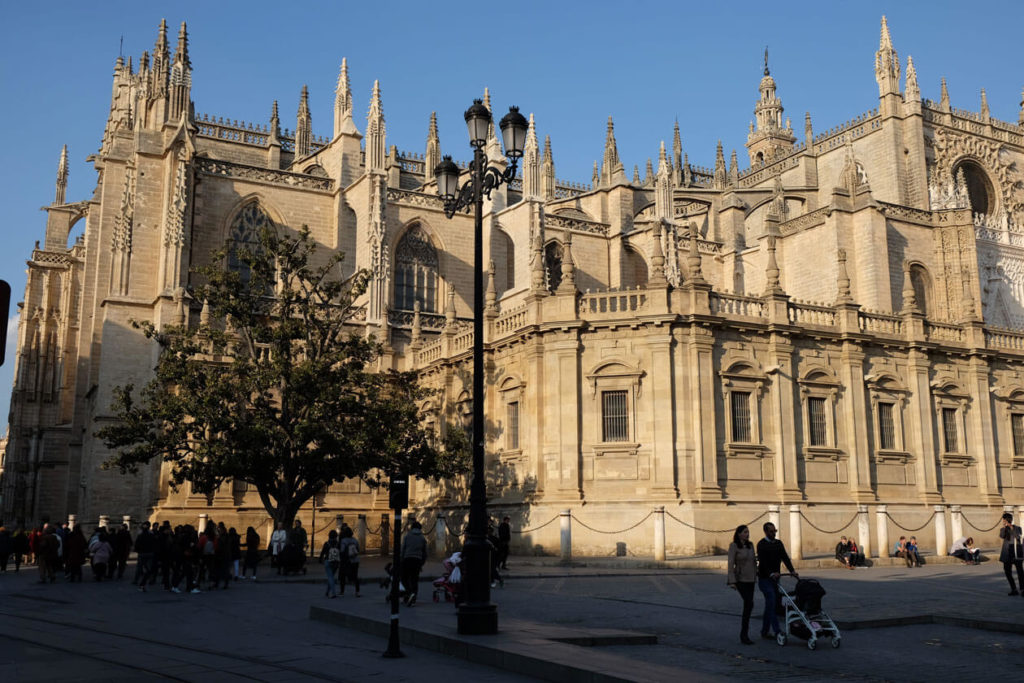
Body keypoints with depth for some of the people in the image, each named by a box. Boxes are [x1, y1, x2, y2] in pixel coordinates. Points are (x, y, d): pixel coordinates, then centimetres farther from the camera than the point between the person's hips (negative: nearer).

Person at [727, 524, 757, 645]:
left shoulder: (750, 545, 9)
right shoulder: (733, 546, -8)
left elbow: (754, 561, 17)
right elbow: (731, 564, -12)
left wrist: (756, 575, 14)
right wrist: (732, 581, -18)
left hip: (750, 579, 6)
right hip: (740, 579, -6)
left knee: (747, 605, 8)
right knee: (749, 604, -18)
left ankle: (744, 634, 18)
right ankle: (744, 634, -14)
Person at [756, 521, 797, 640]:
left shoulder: (778, 543, 11)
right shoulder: (761, 544, -9)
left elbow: (785, 557, 1)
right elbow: (763, 561, -20)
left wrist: (791, 570, -15)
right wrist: (771, 573, -34)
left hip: (775, 578, 6)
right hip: (765, 578, -6)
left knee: (770, 604, 9)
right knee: (771, 601, -17)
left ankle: (765, 631, 16)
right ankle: (776, 631, -20)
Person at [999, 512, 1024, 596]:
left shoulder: (1017, 528, 5)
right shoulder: (1003, 529, 10)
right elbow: (1001, 536, -10)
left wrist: (1012, 527, -18)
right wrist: (1005, 527, -19)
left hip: (1017, 552, -3)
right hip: (1007, 553, 3)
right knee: (1007, 571, 0)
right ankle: (1014, 590, 9)